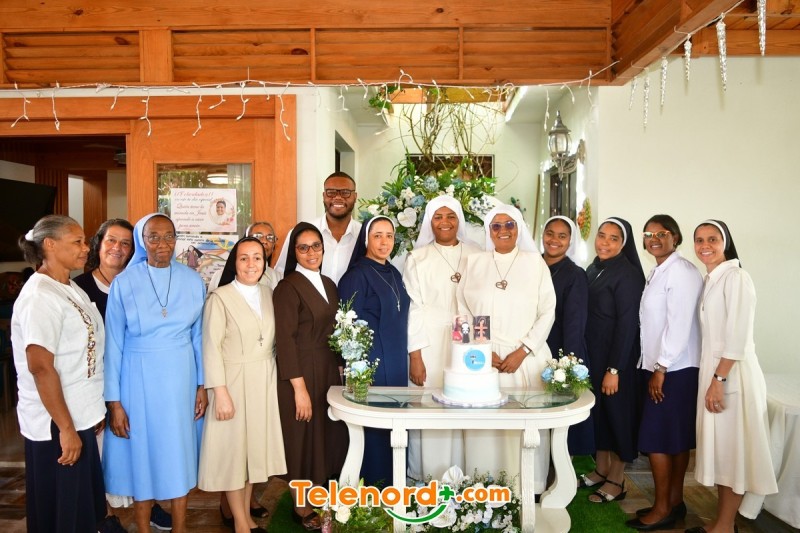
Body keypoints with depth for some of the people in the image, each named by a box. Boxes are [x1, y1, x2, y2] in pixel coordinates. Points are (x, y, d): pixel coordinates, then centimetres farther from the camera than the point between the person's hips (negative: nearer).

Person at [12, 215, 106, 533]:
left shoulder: (72, 289, 9)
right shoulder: (40, 296, -18)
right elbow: (40, 365, -24)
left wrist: (96, 410, 16)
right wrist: (65, 428, -23)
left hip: (79, 417, 8)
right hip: (56, 425, -8)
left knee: (83, 507, 19)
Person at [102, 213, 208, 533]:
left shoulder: (192, 281, -1)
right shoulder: (124, 283, -7)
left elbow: (199, 336, 5)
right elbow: (114, 344, -4)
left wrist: (202, 385, 3)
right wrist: (114, 401, -6)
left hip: (181, 377, 2)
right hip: (139, 378, -2)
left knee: (180, 453, 12)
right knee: (142, 456, 9)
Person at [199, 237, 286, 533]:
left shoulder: (269, 294, 7)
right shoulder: (220, 298, -10)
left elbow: (273, 341, 9)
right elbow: (211, 348, -13)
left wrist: (274, 380, 5)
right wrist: (220, 393, -17)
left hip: (265, 383, 5)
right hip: (234, 383, -5)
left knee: (255, 446, 14)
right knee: (233, 450, 6)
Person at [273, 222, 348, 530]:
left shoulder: (328, 284, 10)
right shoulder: (288, 287, -12)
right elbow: (285, 339, -16)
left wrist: (340, 367, 8)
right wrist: (300, 387, -19)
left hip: (329, 370, 7)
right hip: (301, 373, -7)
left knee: (328, 437, 14)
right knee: (304, 440, 6)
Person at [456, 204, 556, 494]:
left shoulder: (535, 262, 5)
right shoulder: (474, 262, 8)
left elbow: (547, 312, 1)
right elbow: (464, 310, 5)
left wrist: (521, 352, -8)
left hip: (526, 358, 0)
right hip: (482, 357, 1)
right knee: (484, 423, 1)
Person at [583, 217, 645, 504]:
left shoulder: (628, 274, -14)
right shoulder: (593, 269, 8)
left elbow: (628, 324, -17)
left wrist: (614, 369, -18)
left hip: (616, 356, -7)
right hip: (591, 353, 7)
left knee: (616, 410, 4)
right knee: (597, 410, 15)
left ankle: (616, 480, 18)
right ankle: (601, 469, 30)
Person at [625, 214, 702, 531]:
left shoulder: (682, 271, -13)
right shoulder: (657, 273, 14)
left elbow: (680, 324, -19)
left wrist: (661, 369, -17)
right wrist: (652, 367, 9)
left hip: (674, 369, -8)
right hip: (656, 366, 8)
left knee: (657, 438, -3)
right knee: (676, 438, 14)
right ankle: (674, 502, 22)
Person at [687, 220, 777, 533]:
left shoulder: (736, 277, -13)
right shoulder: (709, 280, 13)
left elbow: (738, 336, -19)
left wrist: (719, 379, -20)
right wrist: (710, 377, 11)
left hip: (732, 374, -8)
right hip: (712, 370, 8)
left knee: (732, 449, 1)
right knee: (718, 448, 13)